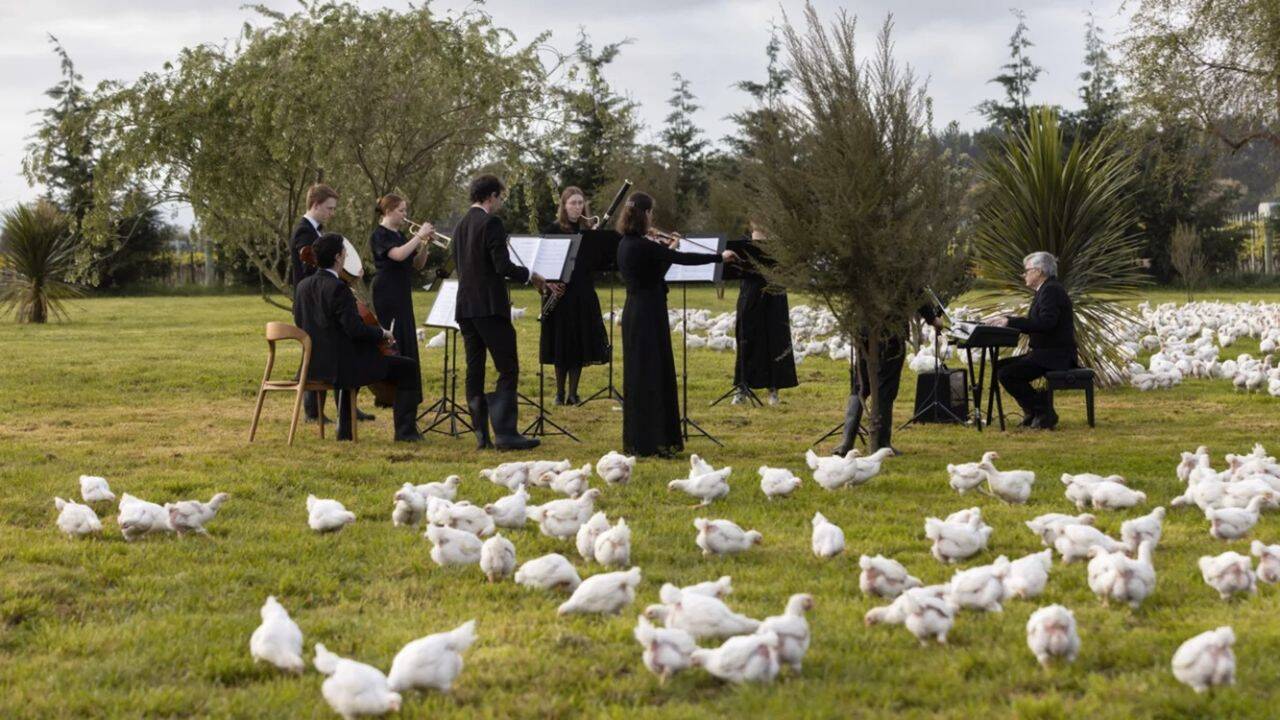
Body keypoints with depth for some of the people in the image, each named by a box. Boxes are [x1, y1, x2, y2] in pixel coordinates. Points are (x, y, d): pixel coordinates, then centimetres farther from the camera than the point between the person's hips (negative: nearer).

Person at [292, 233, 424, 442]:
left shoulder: (303, 286, 4)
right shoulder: (338, 288, -20)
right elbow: (356, 329, -23)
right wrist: (383, 333, -4)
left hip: (314, 365, 9)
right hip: (342, 366, -9)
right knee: (408, 368, 0)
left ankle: (345, 429, 40)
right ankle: (405, 430, 1)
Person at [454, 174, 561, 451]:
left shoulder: (461, 226, 16)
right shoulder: (491, 223, -10)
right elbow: (503, 266, -18)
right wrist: (531, 276, -2)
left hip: (466, 308, 8)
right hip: (490, 306, -8)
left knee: (474, 371, 8)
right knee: (508, 369, -5)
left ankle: (481, 434, 8)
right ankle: (504, 432, -11)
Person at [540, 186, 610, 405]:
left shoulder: (589, 231, 9)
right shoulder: (552, 230, -1)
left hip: (584, 294, 3)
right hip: (560, 292, -3)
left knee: (580, 345, 3)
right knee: (561, 344, 1)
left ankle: (573, 393, 11)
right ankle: (560, 392, 12)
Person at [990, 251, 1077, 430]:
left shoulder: (1052, 290, -15)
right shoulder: (1046, 290, 18)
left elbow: (1046, 323, -28)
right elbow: (1037, 324, 19)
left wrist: (1012, 321, -24)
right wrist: (1010, 321, 8)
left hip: (1055, 356, -11)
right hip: (1045, 353, 11)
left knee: (1006, 374, -19)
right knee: (1001, 365, 12)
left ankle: (1044, 413, -10)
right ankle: (1033, 411, 12)